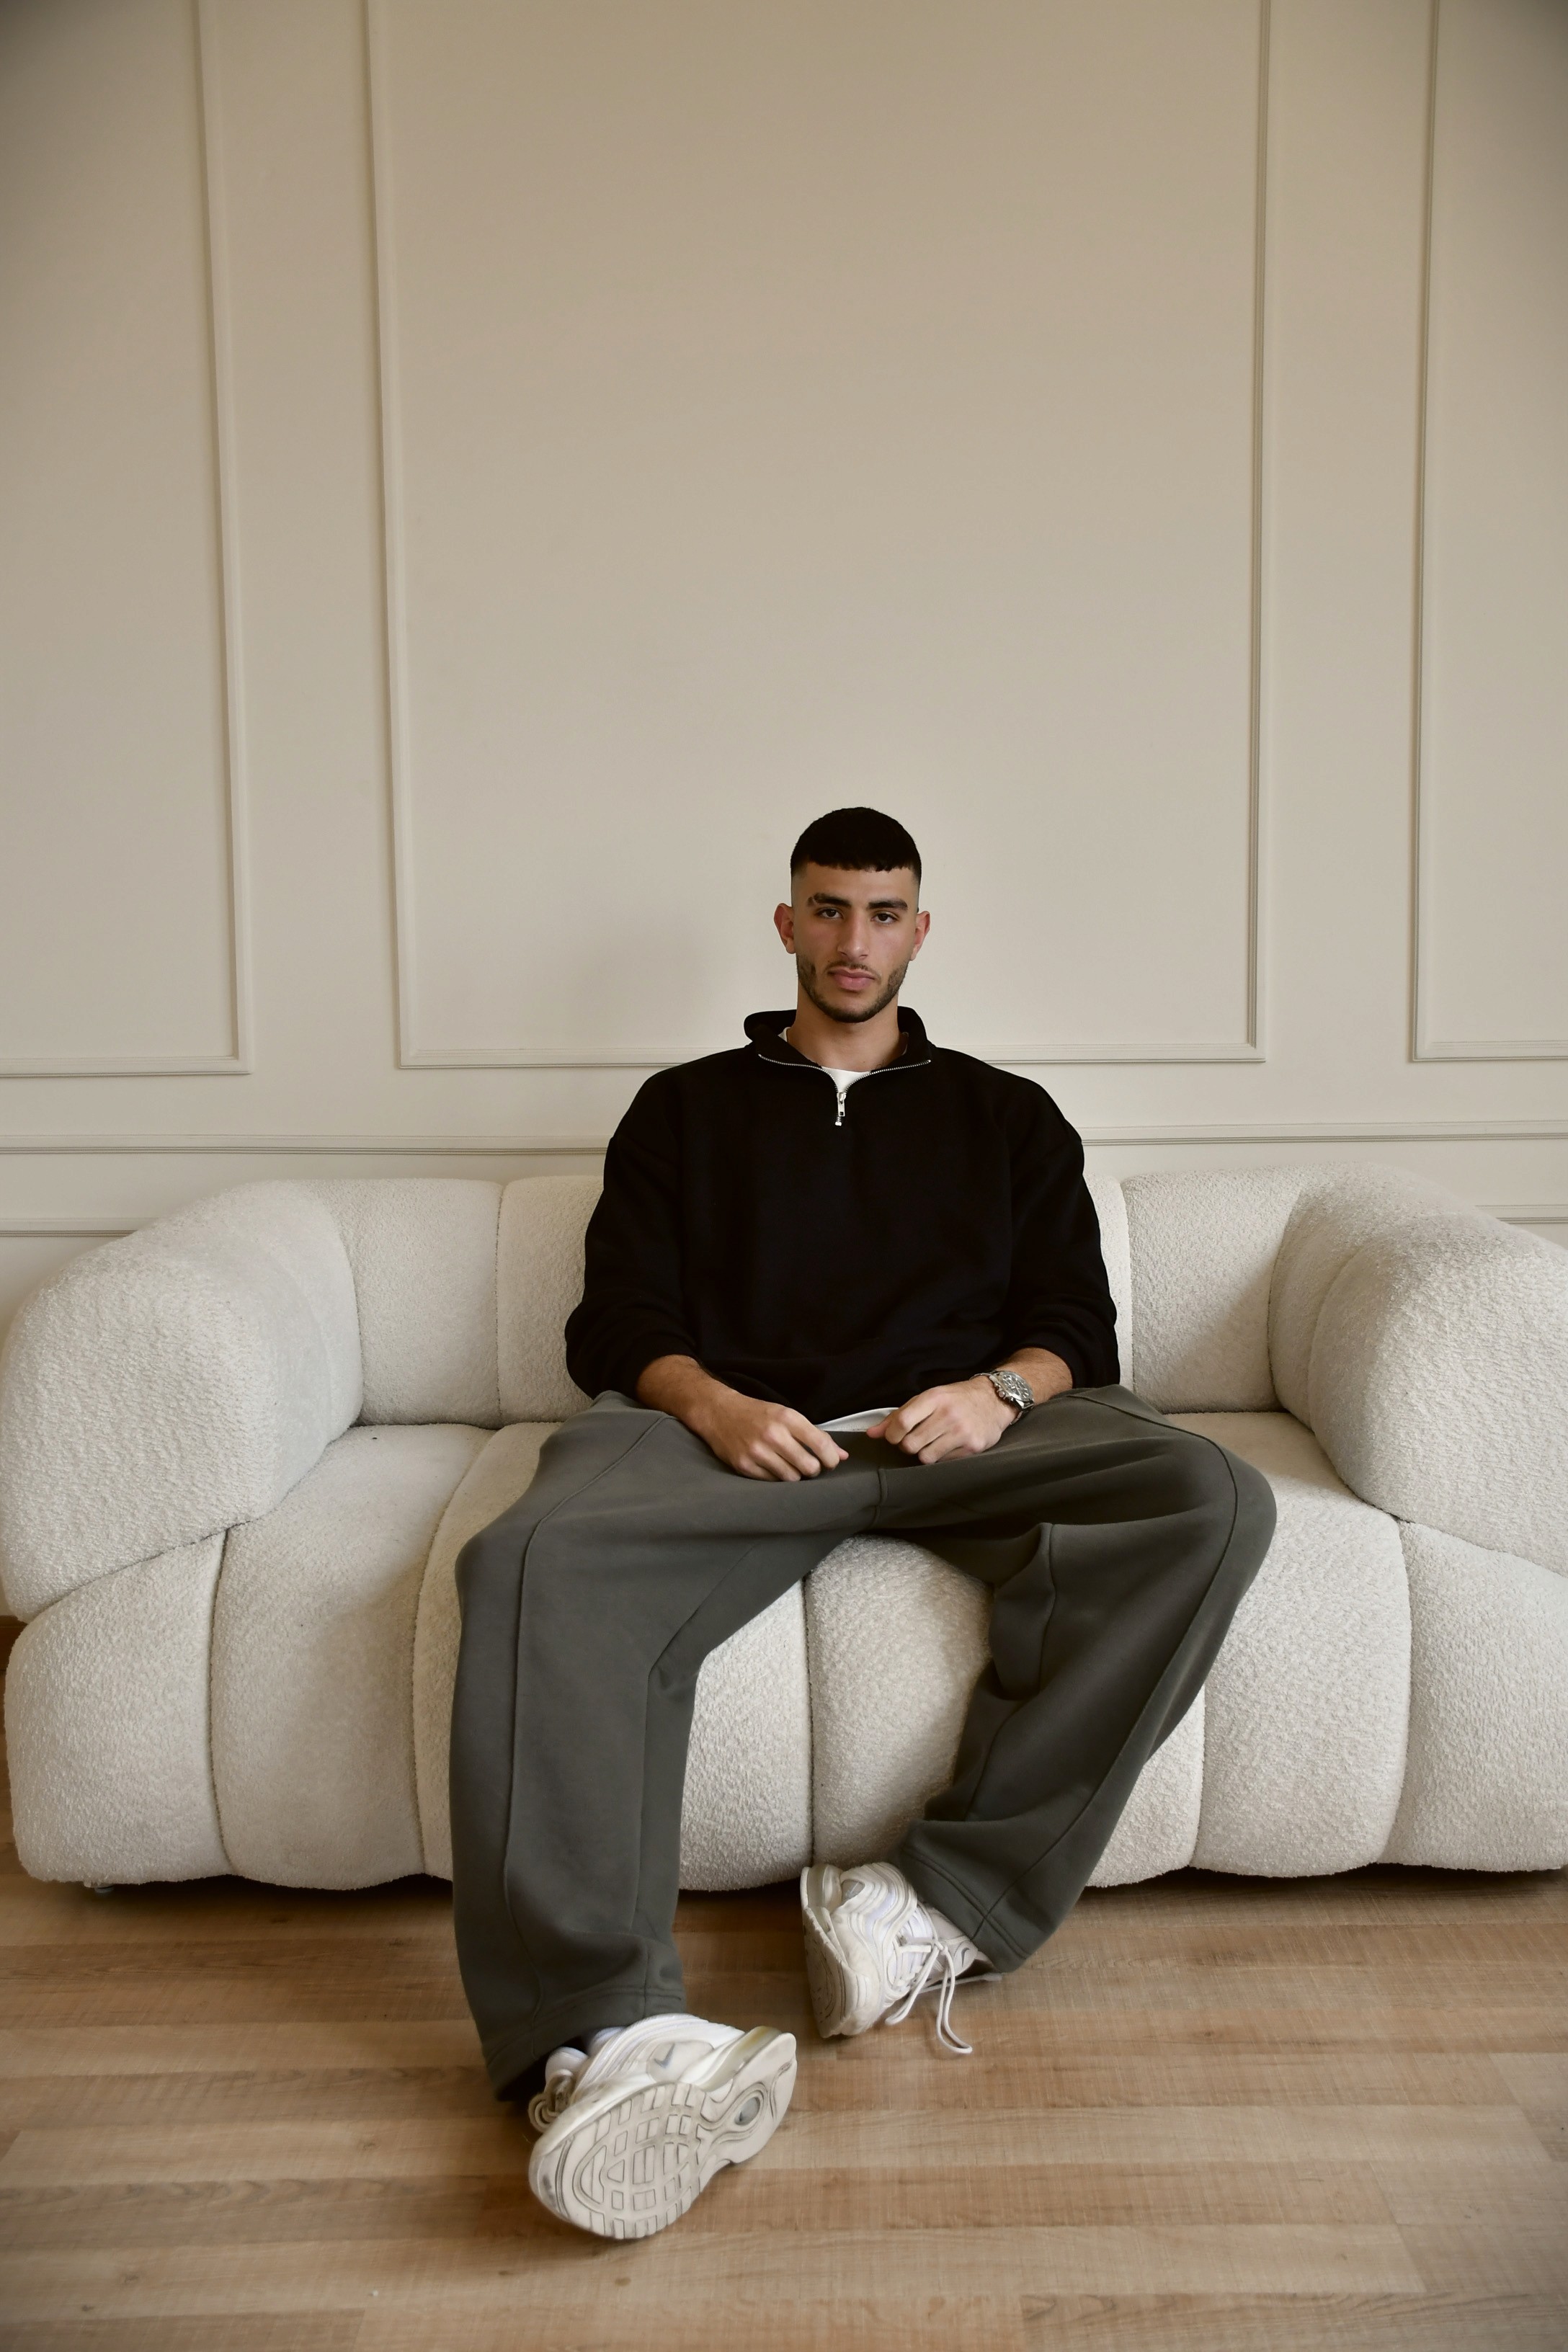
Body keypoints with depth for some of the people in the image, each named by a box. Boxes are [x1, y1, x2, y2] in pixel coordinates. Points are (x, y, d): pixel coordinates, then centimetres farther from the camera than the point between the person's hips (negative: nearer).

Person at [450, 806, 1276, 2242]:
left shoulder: (1008, 1115, 27)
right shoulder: (685, 1108, 25)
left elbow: (1077, 1324, 18)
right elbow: (616, 1323, 13)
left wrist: (1001, 1392, -7)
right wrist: (712, 1403, -9)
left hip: (964, 1433, 2)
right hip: (737, 1429, -1)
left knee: (1211, 1501, -30)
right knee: (536, 1561, -35)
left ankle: (948, 1904, -32)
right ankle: (606, 2036, -45)